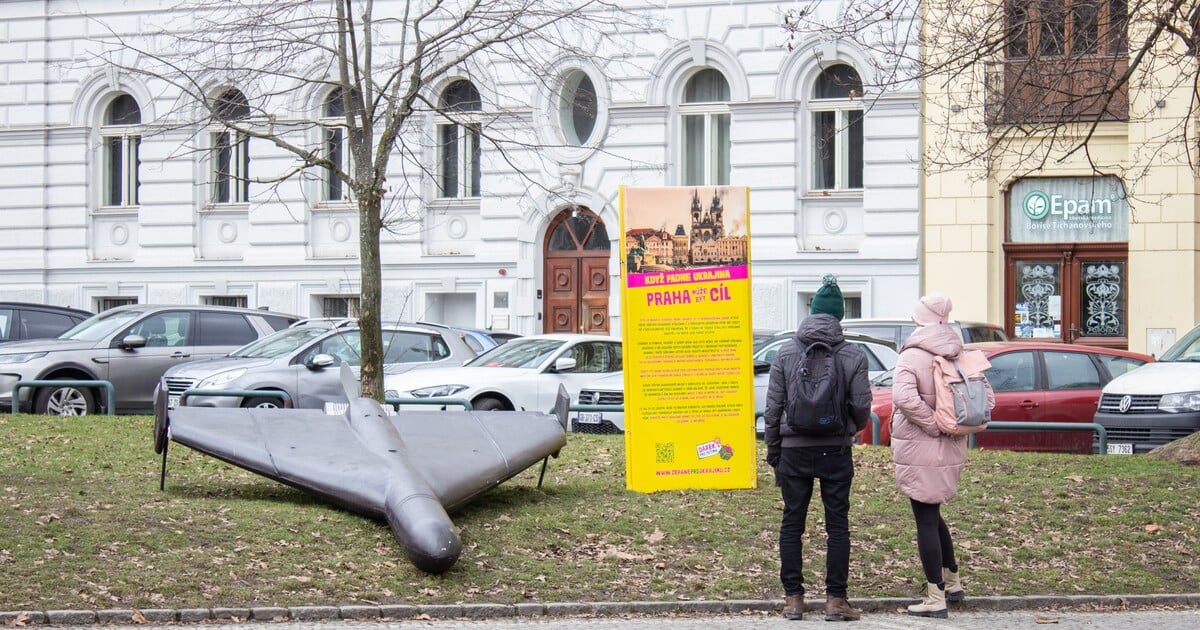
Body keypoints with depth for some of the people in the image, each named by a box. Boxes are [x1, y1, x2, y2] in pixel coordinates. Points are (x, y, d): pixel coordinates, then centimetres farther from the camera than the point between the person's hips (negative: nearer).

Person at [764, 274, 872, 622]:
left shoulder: (785, 354, -1)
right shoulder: (853, 356, -4)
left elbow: (772, 408, 1)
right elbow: (862, 406, -4)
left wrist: (772, 450, 12)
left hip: (794, 449, 1)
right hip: (836, 450, -1)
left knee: (792, 523, 8)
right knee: (837, 524, 5)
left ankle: (793, 598, 9)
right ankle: (835, 599, 4)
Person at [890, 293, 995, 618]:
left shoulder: (911, 358, -13)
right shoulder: (962, 358, 7)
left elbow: (905, 398, -31)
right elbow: (987, 398, 9)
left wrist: (933, 425, -20)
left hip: (919, 449, -7)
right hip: (951, 450, 7)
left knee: (926, 521, -3)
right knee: (932, 516, 24)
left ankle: (935, 599, -3)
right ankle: (953, 582, 31)